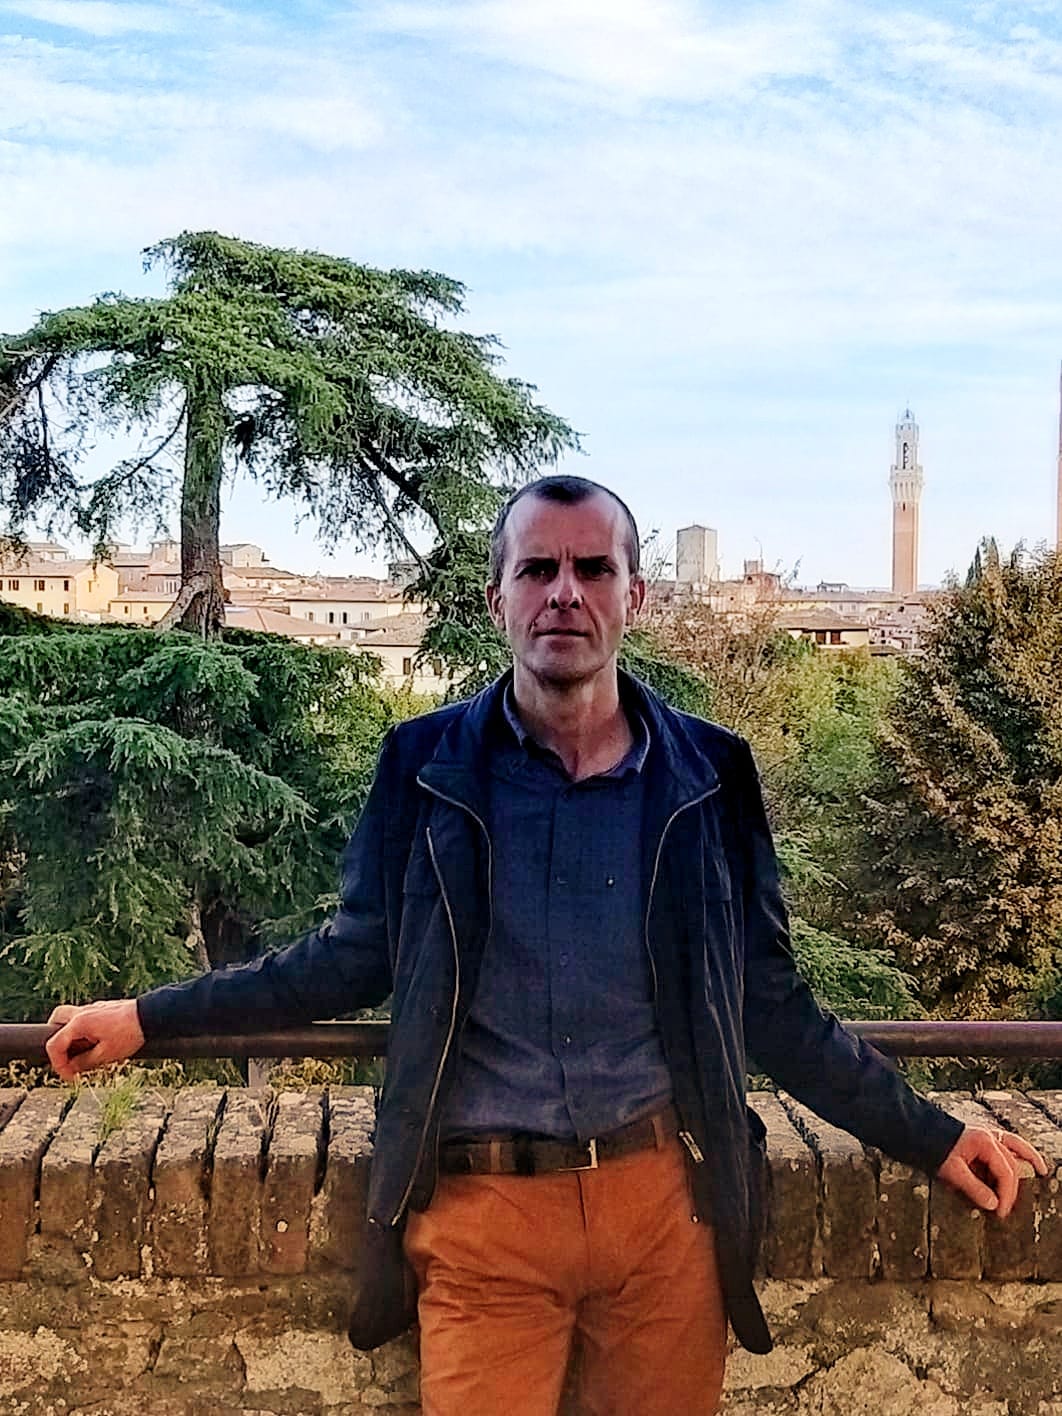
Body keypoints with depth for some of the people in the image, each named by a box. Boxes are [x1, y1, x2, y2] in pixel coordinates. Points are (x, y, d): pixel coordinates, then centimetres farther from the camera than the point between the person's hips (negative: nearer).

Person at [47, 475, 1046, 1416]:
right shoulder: (428, 766, -2)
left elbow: (769, 1008, 6)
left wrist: (931, 1137, 7)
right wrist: (149, 1016, 8)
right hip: (481, 1208, -1)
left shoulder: (708, 776, -1)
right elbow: (358, 956, 8)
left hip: (666, 1200, 1)